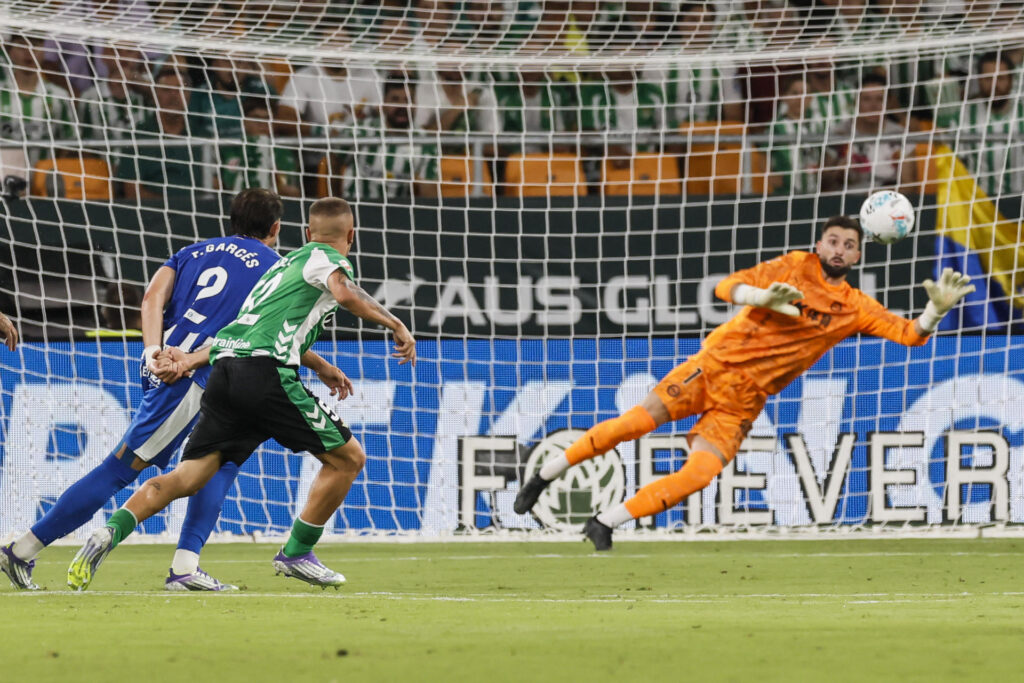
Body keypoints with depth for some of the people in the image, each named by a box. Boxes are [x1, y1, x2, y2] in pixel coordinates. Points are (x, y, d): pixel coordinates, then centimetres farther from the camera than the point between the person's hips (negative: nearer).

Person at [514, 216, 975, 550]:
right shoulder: (795, 267, -1)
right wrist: (764, 297, -28)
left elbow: (910, 334, -1)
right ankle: (546, 475, 1)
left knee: (698, 476, -17)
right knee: (639, 421, -16)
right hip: (712, 366, -2)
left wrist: (936, 309, -20)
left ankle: (605, 524, -5)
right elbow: (727, 287, -8)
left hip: (743, 403, 2)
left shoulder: (856, 309, 4)